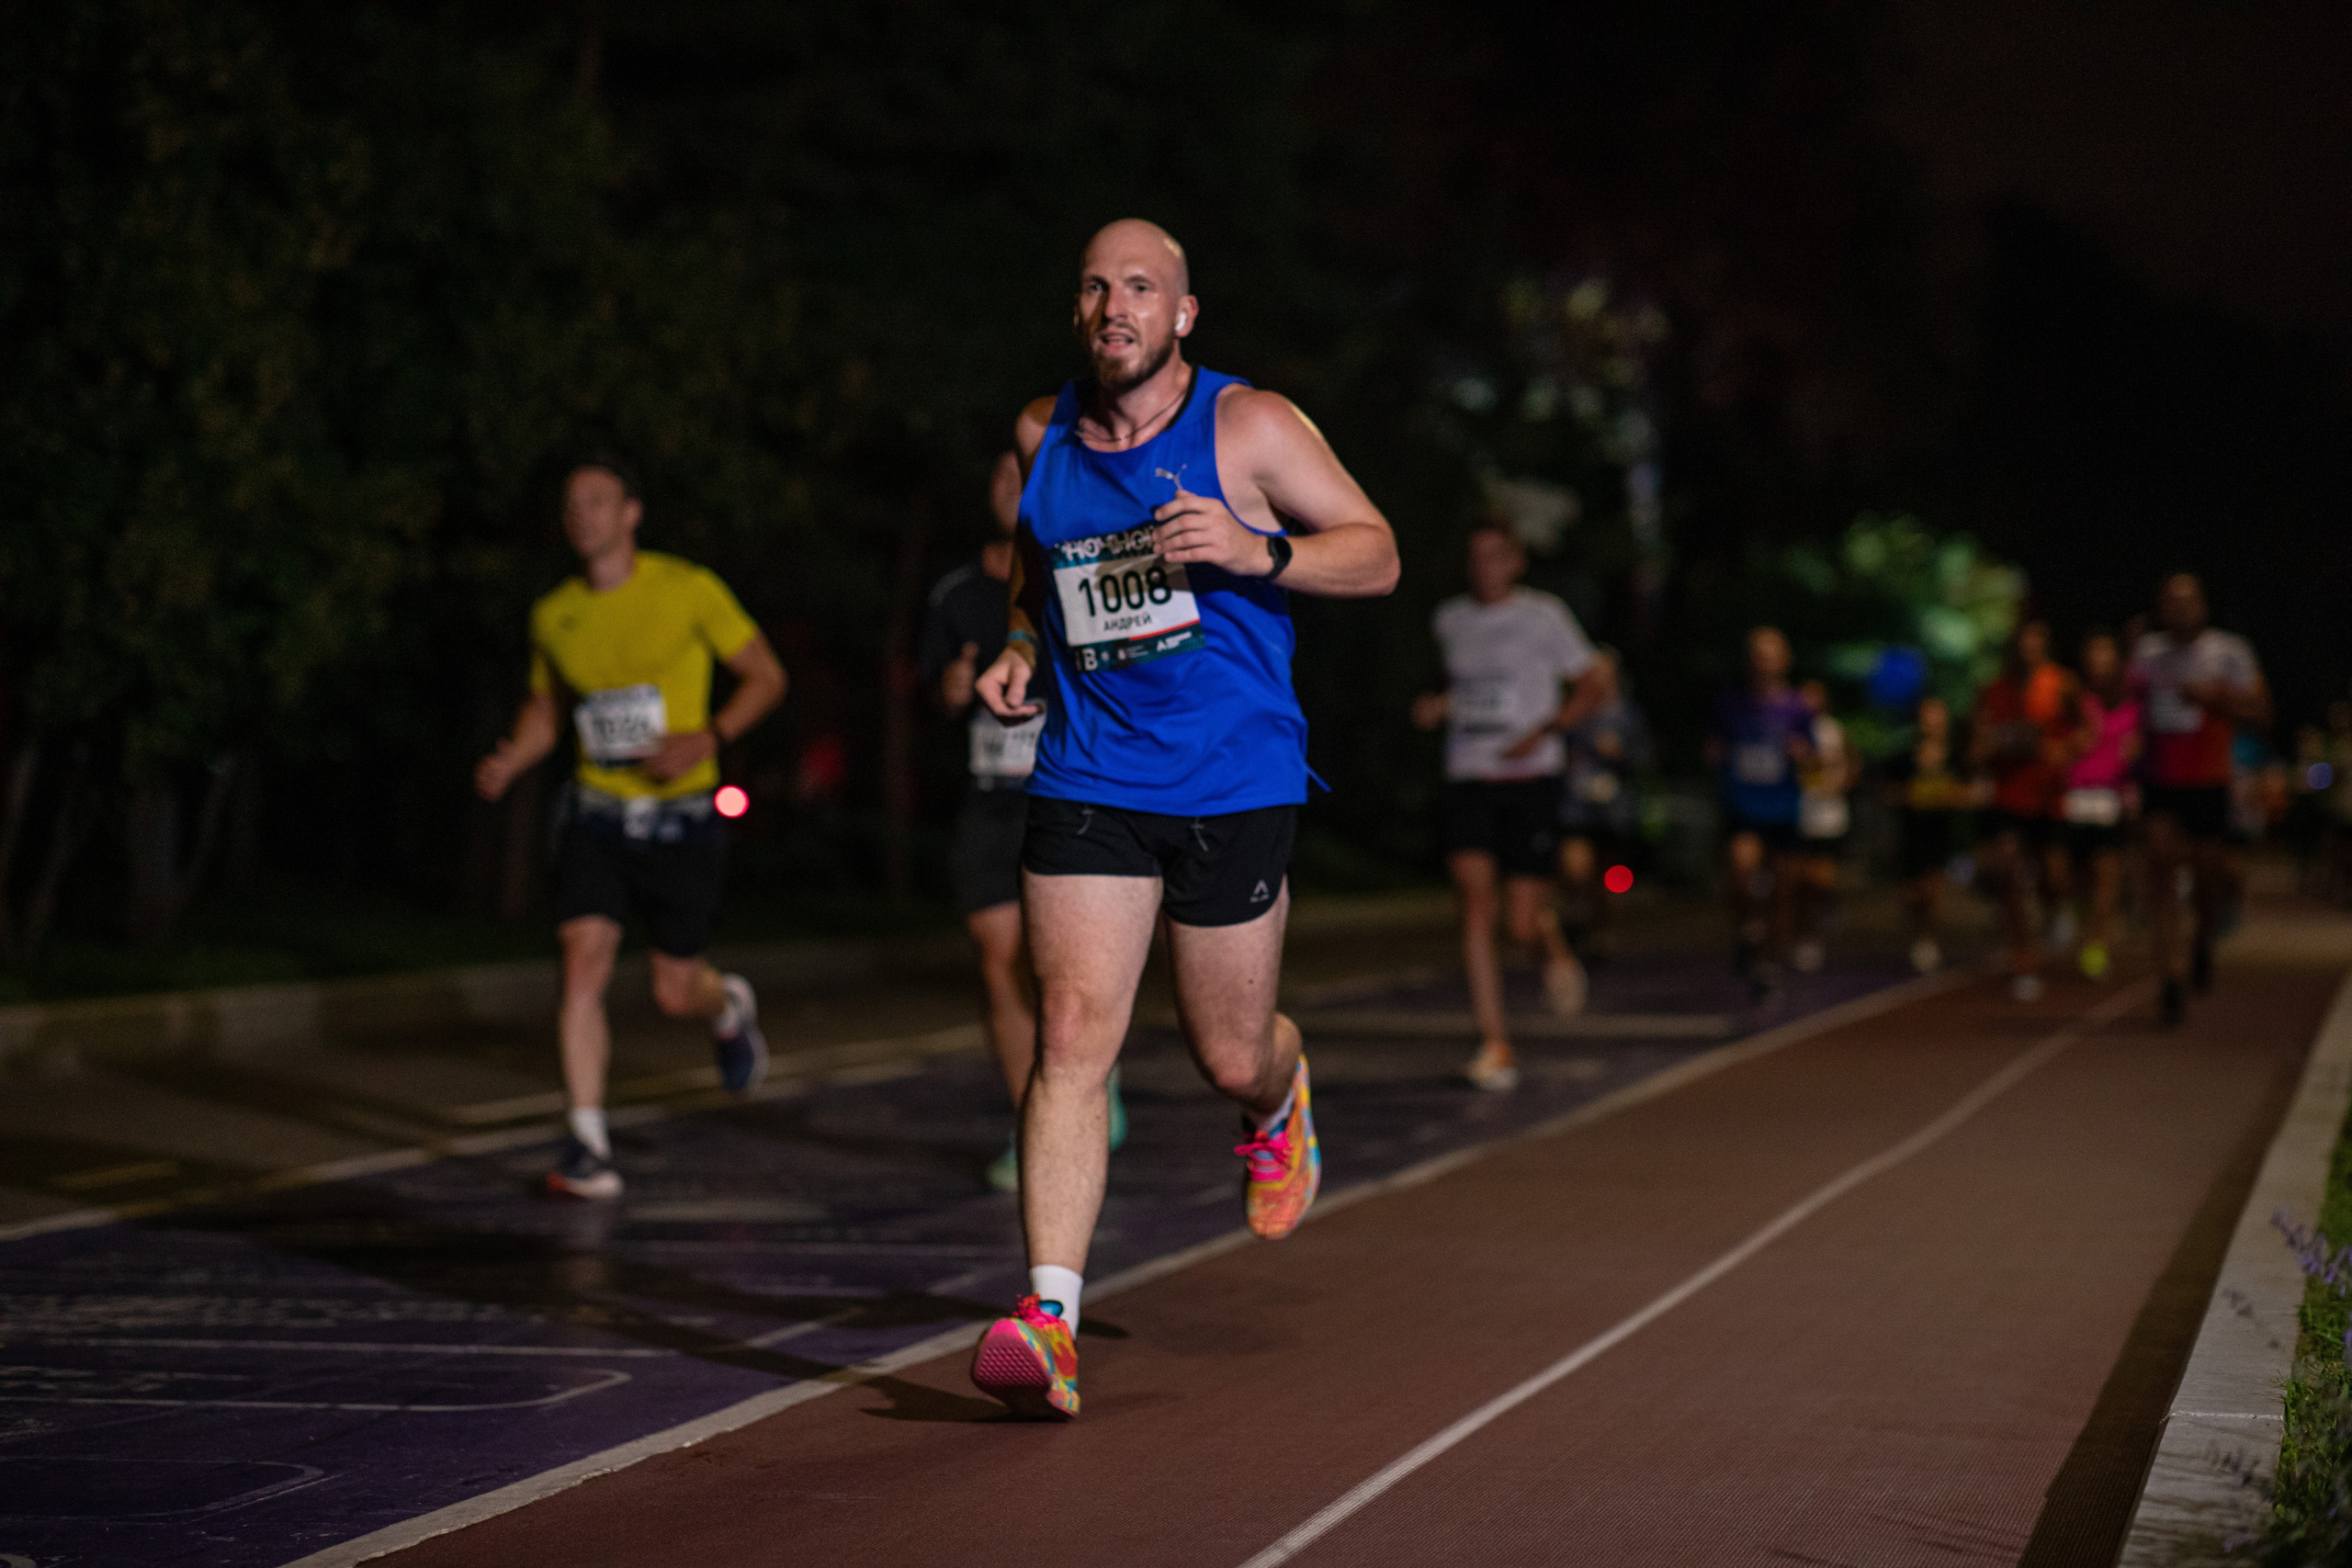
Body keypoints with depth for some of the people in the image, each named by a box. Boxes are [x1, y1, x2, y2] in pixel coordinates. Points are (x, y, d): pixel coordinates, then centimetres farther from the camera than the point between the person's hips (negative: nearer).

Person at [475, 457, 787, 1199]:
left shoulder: (688, 590, -9)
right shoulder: (553, 615, 3)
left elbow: (766, 677, -1)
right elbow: (545, 712, 19)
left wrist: (708, 737, -18)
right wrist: (506, 766, -3)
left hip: (682, 820, -2)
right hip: (598, 816, 2)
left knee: (674, 993, 3)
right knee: (584, 962, -17)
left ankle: (730, 1007, 42)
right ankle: (588, 1145, -15)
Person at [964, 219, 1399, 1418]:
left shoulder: (1249, 428, -5)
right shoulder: (1043, 436, 7)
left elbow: (1376, 553, -3)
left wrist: (1256, 553, -20)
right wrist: (1023, 645, 7)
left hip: (1234, 780, -2)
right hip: (1087, 776, 2)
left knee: (1231, 1058, 8)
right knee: (1071, 1035, -14)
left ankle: (1279, 1103, 48)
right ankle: (1048, 1319, -19)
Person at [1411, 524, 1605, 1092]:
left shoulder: (1544, 615, -1)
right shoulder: (1450, 619, 11)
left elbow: (1590, 687, 3)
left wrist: (1543, 731, -12)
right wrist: (1438, 704, 7)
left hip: (1531, 779, -3)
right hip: (1468, 782, 3)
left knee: (1523, 925, -6)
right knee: (1475, 905, -16)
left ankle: (1555, 949, 35)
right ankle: (1495, 1049, -16)